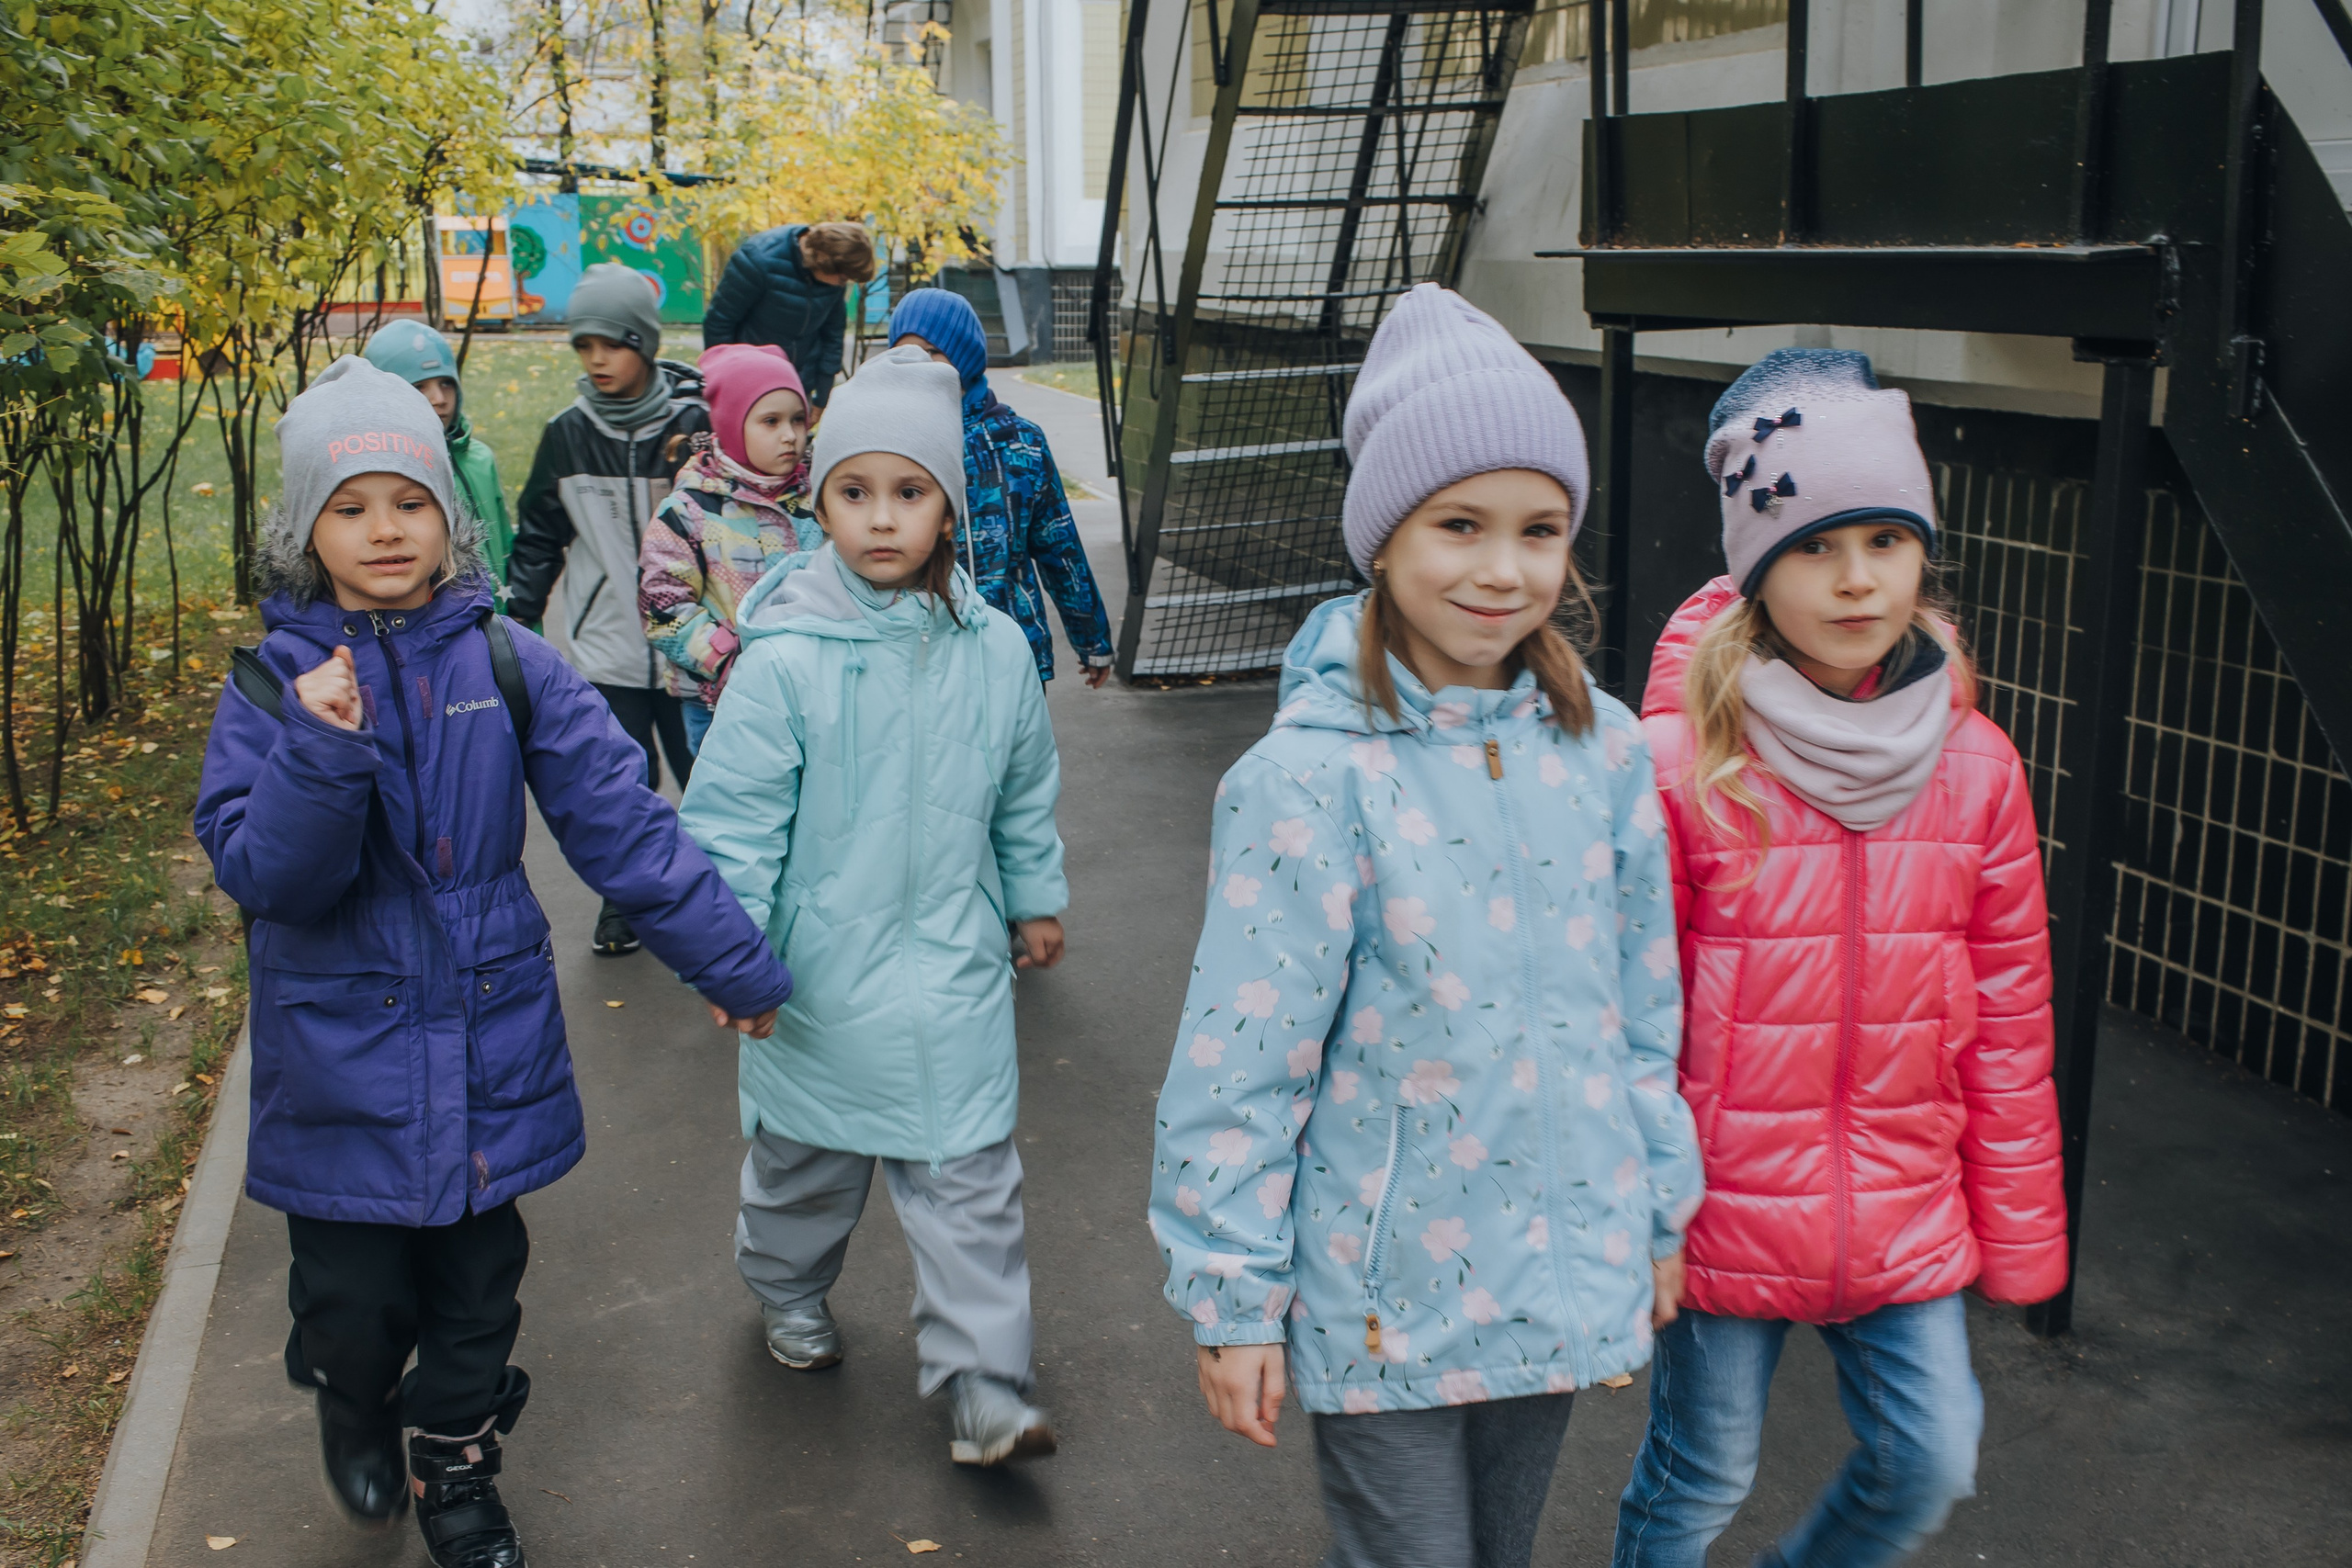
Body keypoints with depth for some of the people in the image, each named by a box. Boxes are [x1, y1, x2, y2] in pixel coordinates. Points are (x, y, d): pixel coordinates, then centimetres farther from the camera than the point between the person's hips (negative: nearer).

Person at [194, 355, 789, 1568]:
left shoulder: (508, 665, -6)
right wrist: (323, 752, -30)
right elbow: (262, 877, -15)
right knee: (354, 1306, 7)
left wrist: (729, 962, -7)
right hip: (341, 1059, -1)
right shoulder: (273, 684, -8)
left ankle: (456, 1467, 42)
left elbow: (622, 822, -7)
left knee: (475, 1285, 16)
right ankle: (354, 1402, 43)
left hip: (486, 1045, 1)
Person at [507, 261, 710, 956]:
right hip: (606, 643, 1)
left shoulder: (692, 423, -3)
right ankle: (623, 900, 21)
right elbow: (540, 538, 13)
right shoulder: (567, 435, 4)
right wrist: (516, 619, 9)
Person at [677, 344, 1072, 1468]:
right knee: (805, 1161, 20)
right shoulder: (784, 660, -16)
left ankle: (987, 1395, 13)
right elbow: (731, 819, -10)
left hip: (955, 975, 2)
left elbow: (1025, 794, 12)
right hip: (820, 978, -2)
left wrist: (1036, 900, 20)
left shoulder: (994, 650, -4)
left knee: (970, 1183, 4)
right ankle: (789, 1293, 48)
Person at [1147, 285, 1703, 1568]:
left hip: (1560, 1266, 5)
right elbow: (1238, 1061, -14)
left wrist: (1662, 1212, 13)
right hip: (1385, 1294, -5)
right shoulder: (1311, 776, -19)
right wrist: (1232, 1296, -10)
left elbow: (1645, 1005, 8)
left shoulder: (1603, 749, -3)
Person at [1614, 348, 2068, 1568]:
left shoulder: (1975, 766, -3)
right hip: (1725, 1210, -3)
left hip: (1905, 1221, 4)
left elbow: (2008, 1019, 4)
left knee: (1930, 1465, 13)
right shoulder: (1680, 762, -16)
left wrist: (2018, 1232, 8)